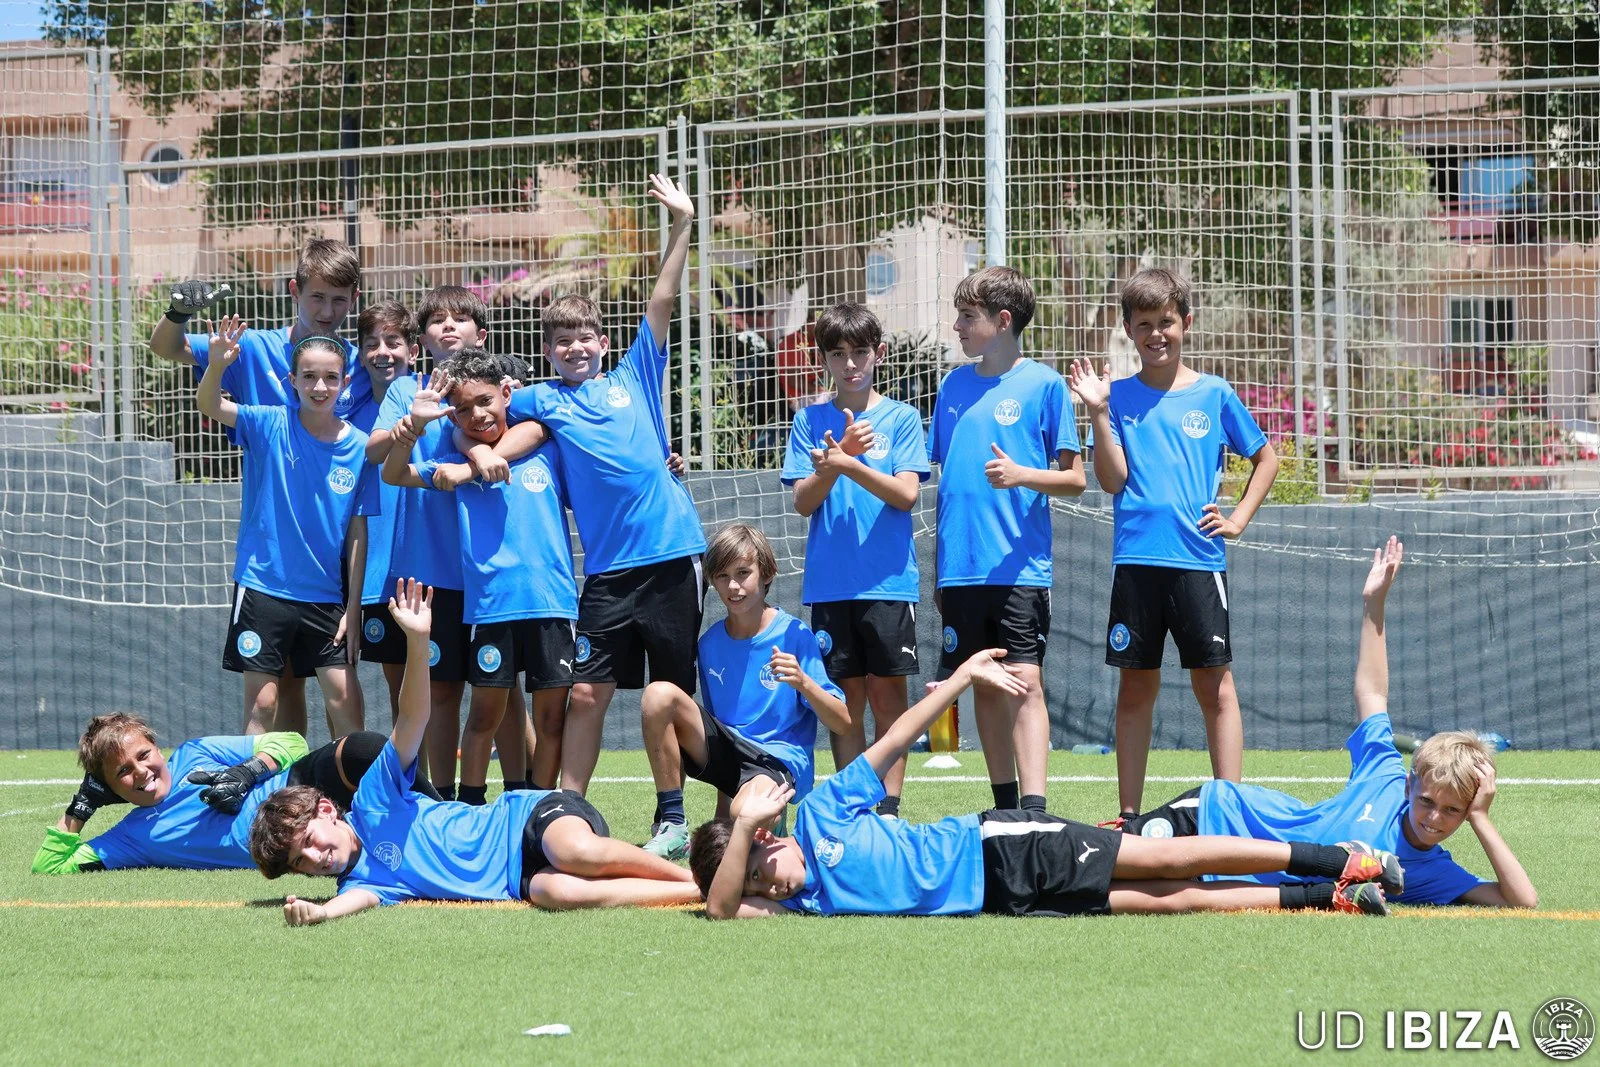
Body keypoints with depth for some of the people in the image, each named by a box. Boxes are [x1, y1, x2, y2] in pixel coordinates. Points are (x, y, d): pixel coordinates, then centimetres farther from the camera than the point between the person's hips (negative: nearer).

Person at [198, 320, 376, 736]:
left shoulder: (359, 447, -2)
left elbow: (358, 533, 1)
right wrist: (217, 365, -42)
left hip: (327, 596, 2)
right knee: (262, 704, -1)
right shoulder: (270, 425, -5)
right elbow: (211, 407, -21)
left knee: (344, 697, -2)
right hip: (263, 588, -2)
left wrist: (353, 608, -2)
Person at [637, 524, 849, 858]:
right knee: (658, 695, -20)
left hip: (779, 761, -5)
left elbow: (842, 723, -9)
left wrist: (803, 682, -28)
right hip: (729, 753, 5)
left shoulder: (794, 635, -7)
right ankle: (672, 827, -15)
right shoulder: (711, 643, 8)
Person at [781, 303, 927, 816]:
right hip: (830, 581, 2)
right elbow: (803, 502, 2)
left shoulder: (900, 418, 3)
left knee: (888, 694, -1)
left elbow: (906, 494, -7)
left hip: (889, 581, -2)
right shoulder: (810, 420, 8)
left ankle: (889, 806, 2)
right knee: (846, 696, 5)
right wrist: (835, 461, -16)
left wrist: (849, 464, -19)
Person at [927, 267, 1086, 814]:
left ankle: (1034, 808, -17)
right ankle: (1004, 808, 16)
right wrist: (937, 570, 17)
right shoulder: (955, 384, 13)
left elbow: (1074, 479, -2)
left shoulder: (1043, 383, -2)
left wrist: (1020, 475, -21)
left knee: (1024, 683, -11)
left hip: (1020, 567, -5)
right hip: (962, 566, 5)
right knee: (984, 686, 9)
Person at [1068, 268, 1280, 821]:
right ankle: (1129, 813, 9)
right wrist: (1099, 413, -12)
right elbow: (1112, 479, -3)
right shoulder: (1119, 396, 6)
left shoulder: (1214, 394, 6)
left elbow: (1266, 457, 16)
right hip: (1135, 561, 1)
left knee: (1215, 686, -2)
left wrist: (1238, 519, 6)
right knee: (1135, 687, 5)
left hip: (1198, 560, -1)